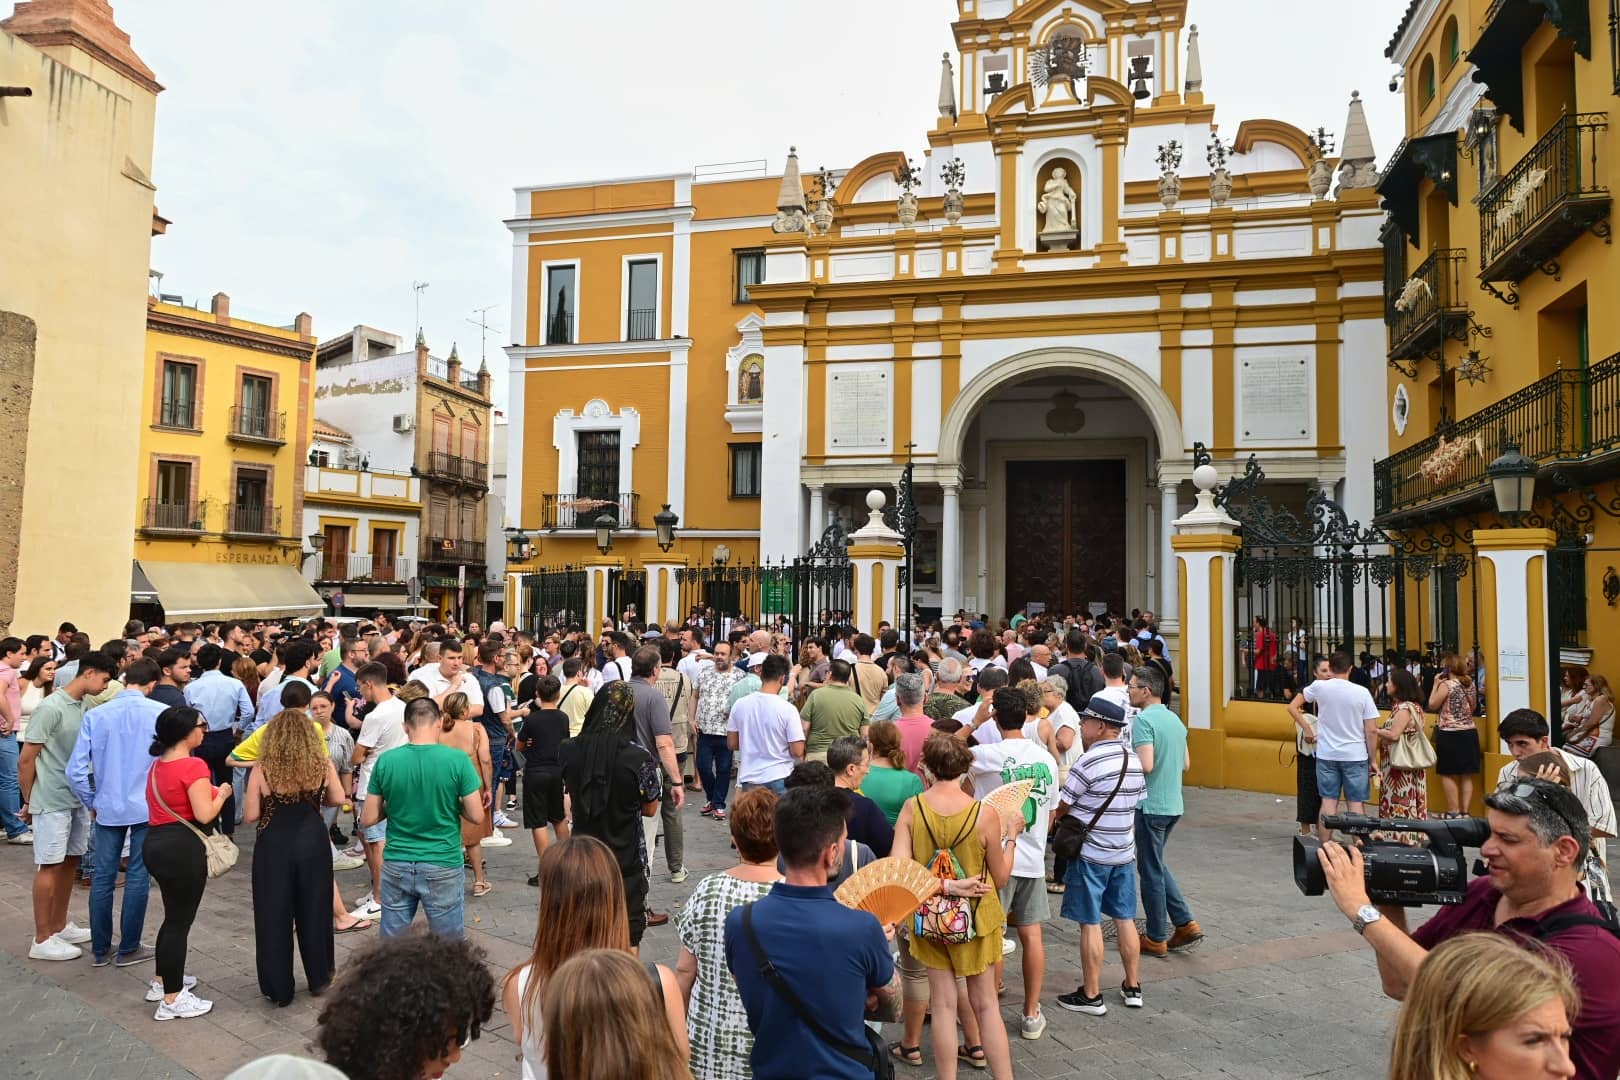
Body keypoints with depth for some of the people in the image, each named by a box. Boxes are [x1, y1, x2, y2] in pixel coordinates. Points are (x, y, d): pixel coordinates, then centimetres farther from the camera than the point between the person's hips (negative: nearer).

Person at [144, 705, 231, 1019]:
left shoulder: (158, 765, 10)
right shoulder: (194, 765, -18)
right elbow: (204, 815, -22)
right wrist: (222, 793, -4)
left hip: (156, 843, 10)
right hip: (182, 848, -9)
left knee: (174, 915, 24)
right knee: (180, 920, 1)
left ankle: (164, 980, 37)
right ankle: (172, 1000, 9)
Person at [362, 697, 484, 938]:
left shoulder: (385, 761, -6)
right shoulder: (457, 760, -13)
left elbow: (368, 819, 0)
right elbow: (477, 816, -9)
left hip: (397, 866, 2)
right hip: (443, 868, -2)